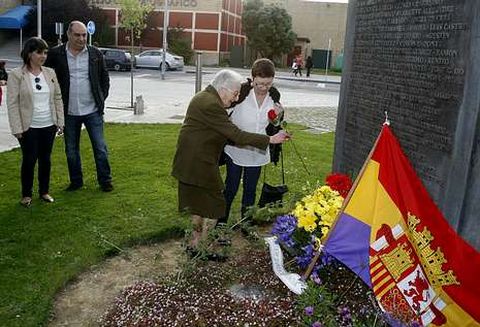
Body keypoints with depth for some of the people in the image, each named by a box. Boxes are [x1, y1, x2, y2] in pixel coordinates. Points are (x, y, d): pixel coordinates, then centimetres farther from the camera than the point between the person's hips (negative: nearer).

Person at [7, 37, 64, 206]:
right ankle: (26, 194, 19)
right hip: (29, 127, -4)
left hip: (49, 125, 4)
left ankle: (44, 191, 27)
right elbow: (12, 104, -8)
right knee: (29, 160, 3)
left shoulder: (50, 73, 5)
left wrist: (60, 121, 5)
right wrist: (17, 128, -13)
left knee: (45, 159, 12)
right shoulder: (16, 75, -7)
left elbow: (58, 98, 9)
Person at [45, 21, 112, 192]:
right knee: (71, 150, 11)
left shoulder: (95, 54, 2)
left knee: (100, 147, 3)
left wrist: (102, 98, 4)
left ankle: (105, 180, 16)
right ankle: (76, 181, 26)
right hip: (69, 112, 1)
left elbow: (105, 78, 11)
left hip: (92, 110, 0)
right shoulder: (56, 54, -2)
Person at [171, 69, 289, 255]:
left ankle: (196, 240, 33)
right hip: (199, 163, -11)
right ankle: (198, 246, 10)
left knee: (198, 202, 20)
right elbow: (236, 135, -26)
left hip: (190, 162, 11)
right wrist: (270, 140, -23)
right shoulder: (211, 105, -23)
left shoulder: (203, 97, 10)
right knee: (213, 205, 1)